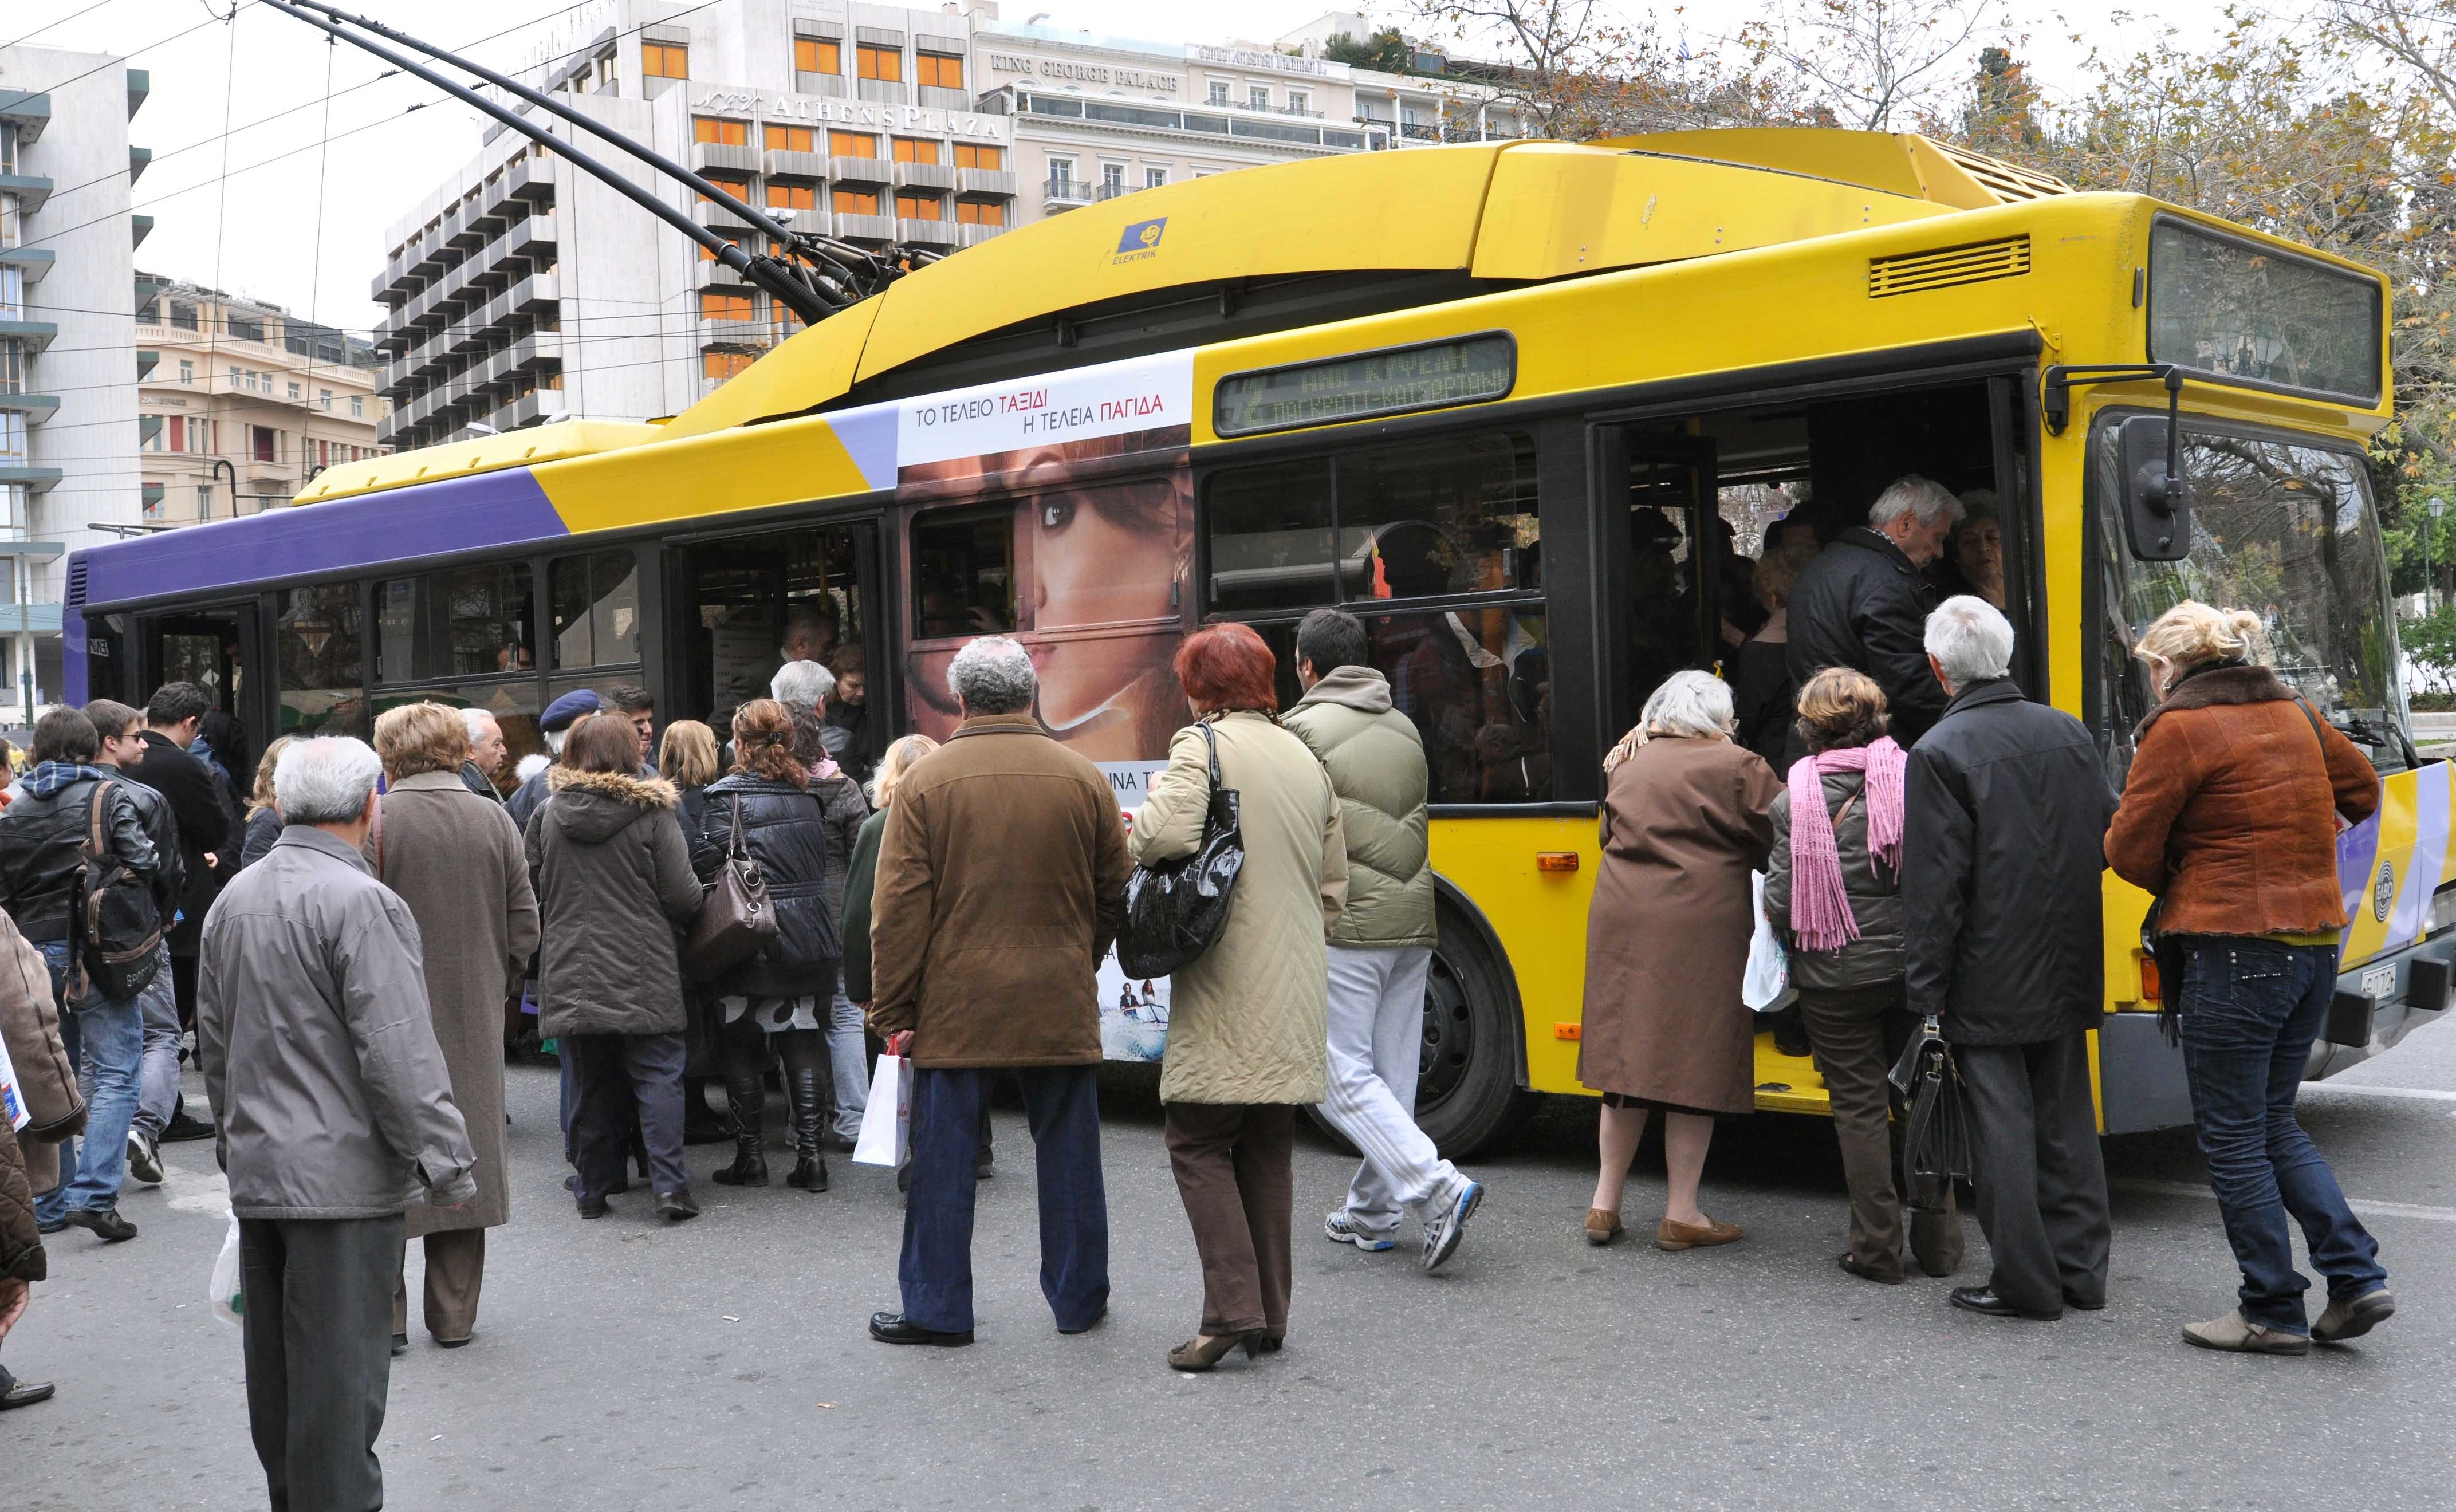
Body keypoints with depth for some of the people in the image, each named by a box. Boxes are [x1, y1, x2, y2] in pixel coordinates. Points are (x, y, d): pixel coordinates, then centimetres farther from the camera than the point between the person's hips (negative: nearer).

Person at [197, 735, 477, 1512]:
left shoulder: (232, 899, 11)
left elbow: (212, 1041, 19)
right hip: (343, 1178, -8)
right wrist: (449, 1164, -12)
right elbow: (400, 1055, -19)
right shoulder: (362, 902, -16)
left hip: (256, 1175, 8)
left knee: (275, 1371, 18)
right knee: (339, 1378, -3)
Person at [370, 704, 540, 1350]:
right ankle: (454, 1316, 17)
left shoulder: (376, 819, -11)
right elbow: (525, 924, 3)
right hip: (473, 1023, 4)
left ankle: (384, 1316, 10)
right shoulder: (494, 819, 1)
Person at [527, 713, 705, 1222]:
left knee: (589, 1083, 11)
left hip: (569, 974, 3)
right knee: (658, 1076, 3)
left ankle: (592, 1189, 16)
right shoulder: (652, 812, -6)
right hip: (643, 973, -3)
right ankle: (669, 1184, -5)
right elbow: (684, 898, -8)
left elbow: (531, 893, 10)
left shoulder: (548, 814, 3)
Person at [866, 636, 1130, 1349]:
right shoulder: (1084, 780, 2)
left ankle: (937, 1308, 13)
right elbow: (1115, 896, 8)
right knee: (1068, 1152, 11)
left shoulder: (924, 782, -4)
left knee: (943, 1157, 7)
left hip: (954, 1007, -2)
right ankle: (1079, 1298, 21)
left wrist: (892, 1010, 0)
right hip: (1060, 1008, 2)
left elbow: (898, 909, -6)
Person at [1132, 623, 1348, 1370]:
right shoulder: (1305, 757, 16)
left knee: (1199, 1143, 0)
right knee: (1269, 1150, 13)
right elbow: (1334, 888, 18)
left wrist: (1127, 843, -5)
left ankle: (1233, 1308, -8)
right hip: (1297, 998, 7)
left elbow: (1169, 831, -24)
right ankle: (1269, 1316, 17)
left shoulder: (1203, 743, -6)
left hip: (1226, 989, -7)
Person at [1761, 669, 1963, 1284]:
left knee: (1859, 1104, 7)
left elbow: (1782, 901, -10)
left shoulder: (1796, 798, -10)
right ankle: (1938, 1243, 21)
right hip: (1913, 967, 3)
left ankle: (1876, 1249, 11)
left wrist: (1785, 926, 11)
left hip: (1835, 977, -2)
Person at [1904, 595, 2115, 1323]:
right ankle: (2080, 1268, 22)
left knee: (2002, 1124, 1)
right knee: (2066, 1119, 15)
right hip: (2067, 972, 6)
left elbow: (1934, 886, -15)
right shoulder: (2069, 733, 5)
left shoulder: (1940, 752, -14)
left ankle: (2026, 1282, 7)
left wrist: (1926, 989, -11)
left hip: (1987, 978, -6)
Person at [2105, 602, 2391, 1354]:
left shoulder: (2178, 729, -10)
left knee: (2233, 1136, 4)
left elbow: (2130, 850, -8)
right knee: (2273, 1122, 18)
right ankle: (2356, 1277, 10)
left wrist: (2172, 887, 12)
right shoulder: (2293, 713, 11)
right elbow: (2362, 789, 27)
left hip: (2235, 952, -8)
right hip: (2316, 944, 8)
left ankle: (2273, 1312, 10)